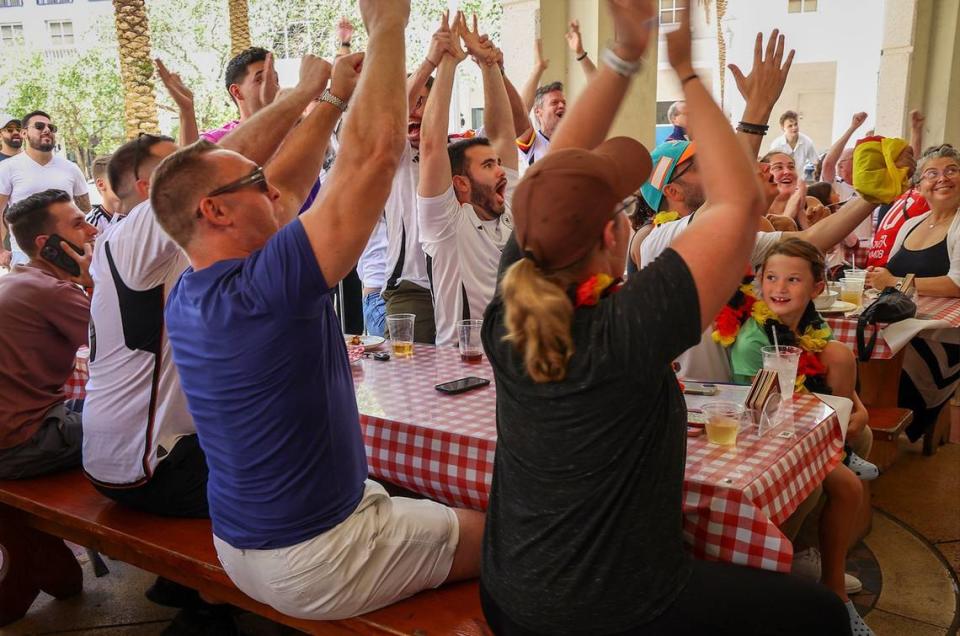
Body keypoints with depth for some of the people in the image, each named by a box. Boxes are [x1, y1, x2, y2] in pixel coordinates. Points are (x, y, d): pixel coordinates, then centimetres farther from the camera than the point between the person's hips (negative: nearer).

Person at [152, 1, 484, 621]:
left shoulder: (187, 298, -2)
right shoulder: (263, 288, -29)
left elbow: (287, 189, 9)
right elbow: (375, 153, -31)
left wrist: (334, 97, 11)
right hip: (315, 568, -8)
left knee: (420, 504, 29)